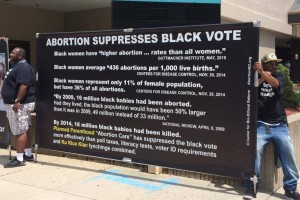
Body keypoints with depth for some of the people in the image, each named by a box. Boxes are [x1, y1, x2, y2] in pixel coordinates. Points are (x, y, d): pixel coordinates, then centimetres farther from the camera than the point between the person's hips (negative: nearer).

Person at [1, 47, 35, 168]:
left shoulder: (23, 67, -16)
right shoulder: (17, 66, 18)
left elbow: (24, 85, -26)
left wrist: (17, 101, -30)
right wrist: (16, 102, 23)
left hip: (20, 104, -11)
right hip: (17, 103, 11)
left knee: (20, 131, -8)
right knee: (24, 130, 14)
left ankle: (19, 159, -5)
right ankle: (28, 154, 22)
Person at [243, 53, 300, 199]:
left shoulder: (279, 76, 11)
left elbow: (276, 84, -13)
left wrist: (262, 73, -26)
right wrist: (261, 78, -15)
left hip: (280, 125, 2)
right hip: (260, 125, -2)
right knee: (255, 151, -20)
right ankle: (252, 187, -8)